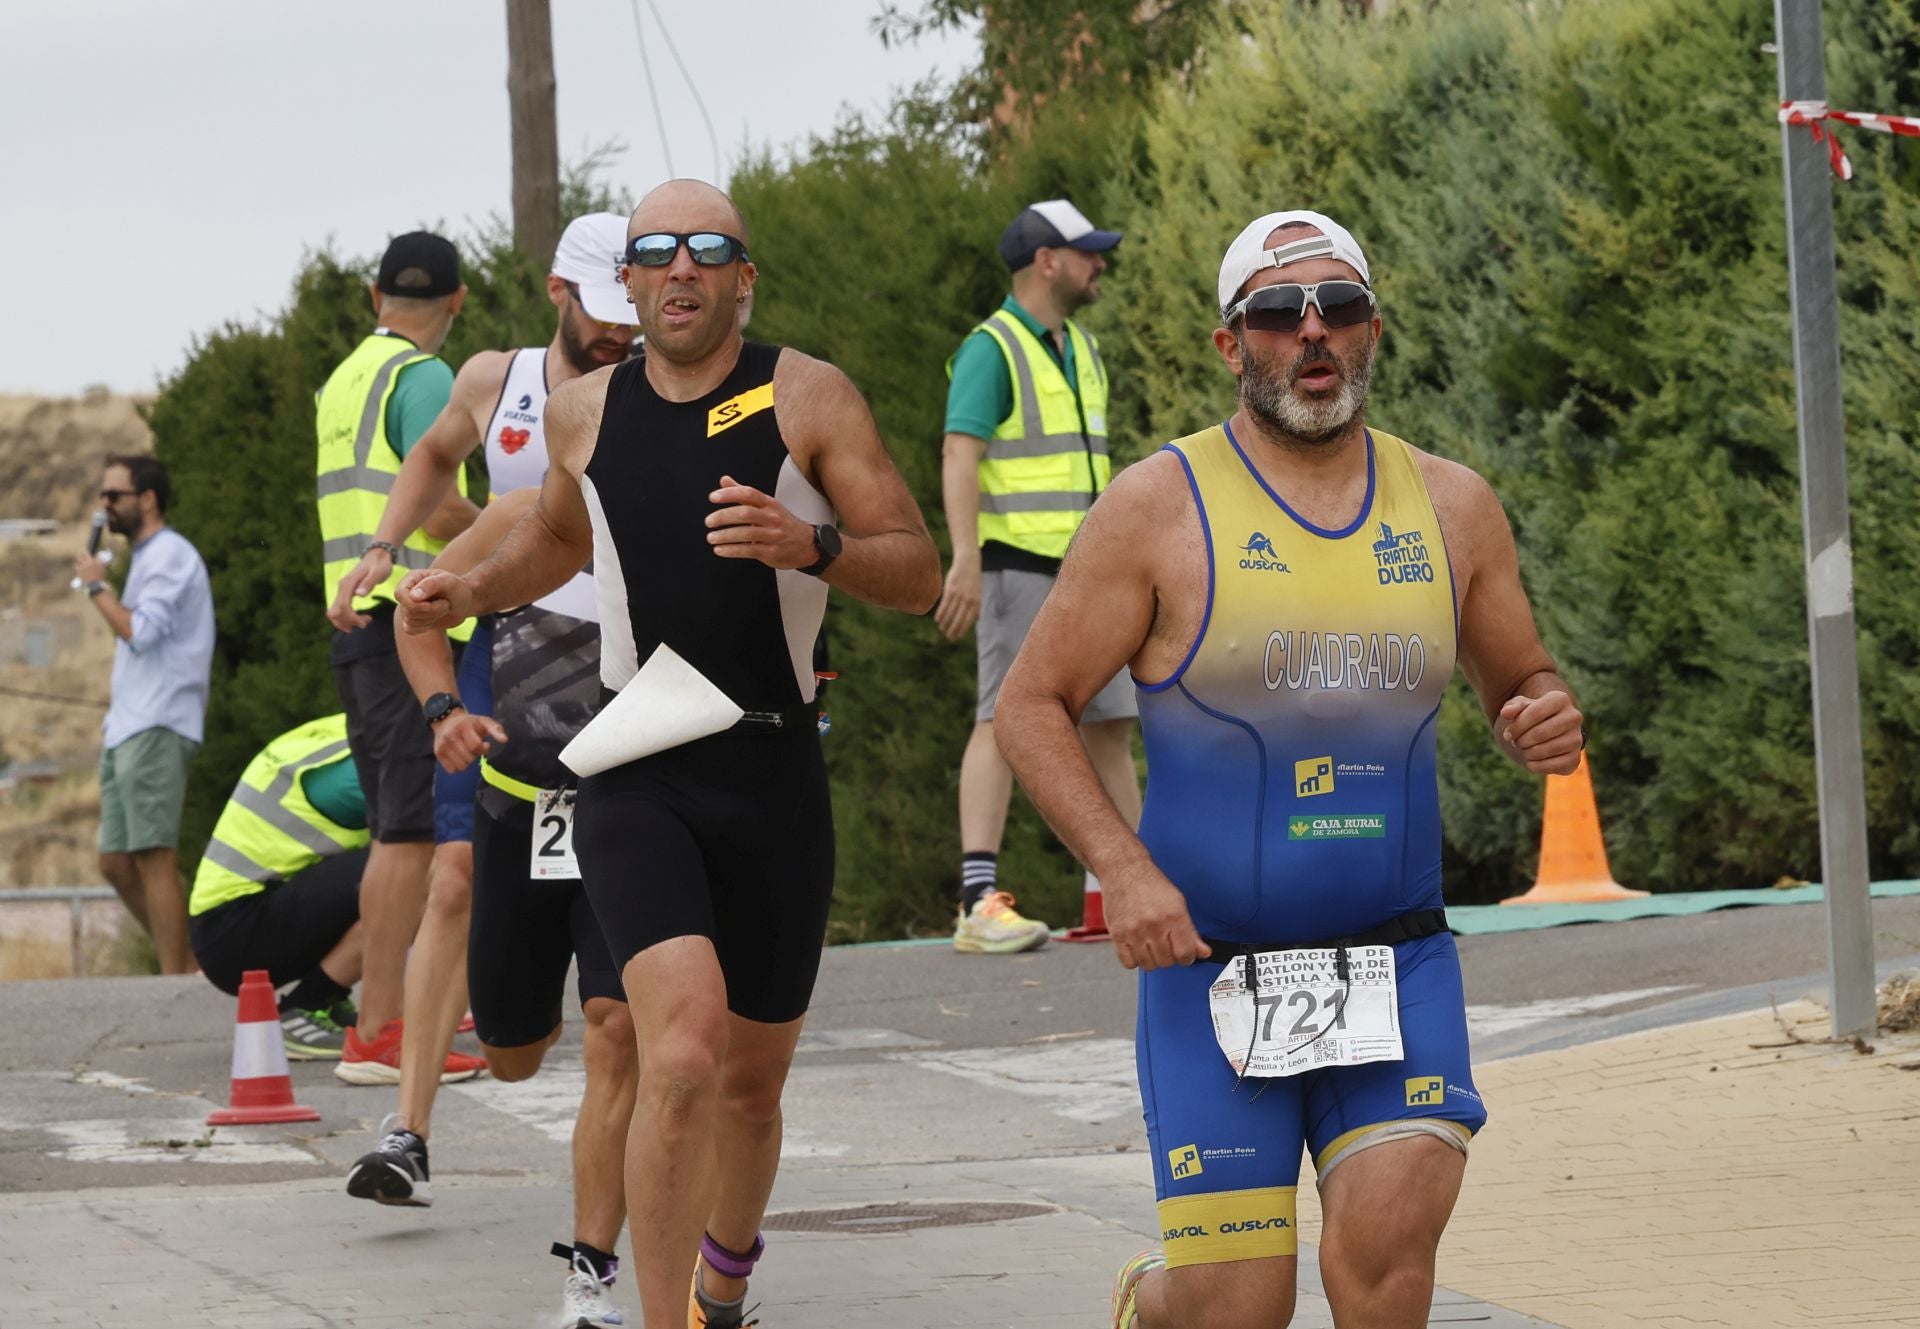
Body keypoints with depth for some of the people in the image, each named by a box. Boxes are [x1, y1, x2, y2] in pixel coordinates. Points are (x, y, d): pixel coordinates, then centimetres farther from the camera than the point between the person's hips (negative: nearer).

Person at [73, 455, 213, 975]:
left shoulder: (170, 555, -8)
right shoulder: (146, 557, 22)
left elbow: (140, 632, -20)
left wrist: (97, 586, -7)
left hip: (156, 730, -10)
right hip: (127, 731, 10)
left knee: (152, 856, -12)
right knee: (117, 862, 7)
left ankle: (176, 980, -13)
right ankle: (186, 967, 10)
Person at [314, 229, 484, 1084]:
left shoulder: (342, 381, 19)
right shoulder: (423, 378, -9)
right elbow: (440, 509, -18)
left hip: (354, 621, 9)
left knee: (395, 830, 14)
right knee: (411, 831, -10)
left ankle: (385, 1019, 16)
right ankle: (377, 1035, -14)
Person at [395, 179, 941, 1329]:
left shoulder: (808, 398, -1)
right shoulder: (583, 413, 8)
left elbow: (919, 576, -5)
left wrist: (811, 546, -23)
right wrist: (468, 593, 11)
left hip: (774, 776, 0)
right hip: (637, 776, 0)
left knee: (751, 1082, 13)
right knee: (684, 1053, -23)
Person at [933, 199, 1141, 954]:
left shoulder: (1080, 349, 18)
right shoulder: (992, 349, -9)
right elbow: (959, 454, -19)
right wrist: (966, 560, -29)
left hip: (1083, 572, 8)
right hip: (1017, 565, -8)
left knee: (1110, 722, 9)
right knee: (1005, 720, -13)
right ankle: (979, 905, -17)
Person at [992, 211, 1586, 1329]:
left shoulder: (1452, 506, 6)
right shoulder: (1161, 507, -4)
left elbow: (1523, 680, 19)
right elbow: (1032, 704, -2)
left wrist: (1550, 724, -6)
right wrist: (1124, 869, -16)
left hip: (1397, 965, 2)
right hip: (1211, 967, -2)